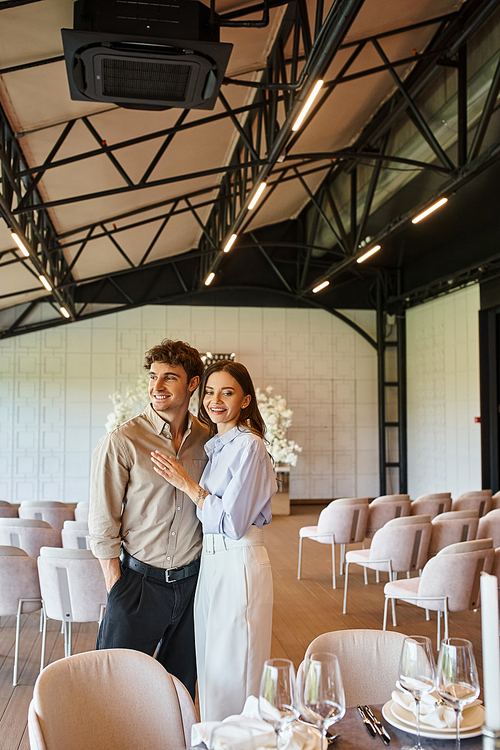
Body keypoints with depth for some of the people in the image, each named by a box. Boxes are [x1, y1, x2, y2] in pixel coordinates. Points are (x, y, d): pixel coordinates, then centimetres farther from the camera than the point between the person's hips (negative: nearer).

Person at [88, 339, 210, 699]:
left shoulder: (206, 439, 1)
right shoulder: (121, 442, -12)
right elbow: (102, 524, -9)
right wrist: (116, 587, -9)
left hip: (192, 580, 4)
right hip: (140, 581, -3)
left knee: (182, 683, 16)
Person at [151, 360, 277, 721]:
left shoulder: (249, 446, -16)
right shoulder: (217, 445, 11)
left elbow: (232, 522, -19)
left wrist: (188, 485, -14)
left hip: (238, 565, -9)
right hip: (212, 562, 9)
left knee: (231, 672, 3)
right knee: (213, 668, 20)